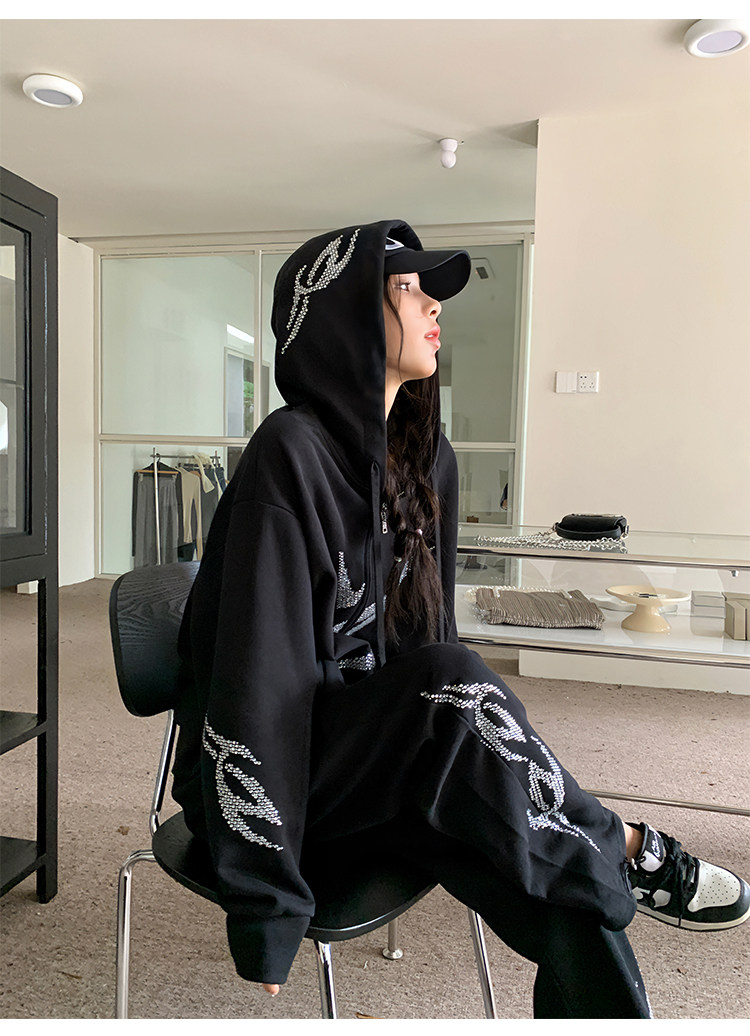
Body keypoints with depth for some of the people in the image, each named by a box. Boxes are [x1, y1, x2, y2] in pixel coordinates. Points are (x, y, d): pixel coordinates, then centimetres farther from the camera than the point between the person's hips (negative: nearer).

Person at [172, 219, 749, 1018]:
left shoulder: (427, 459, 3)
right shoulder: (291, 454, -20)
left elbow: (430, 635, 8)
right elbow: (257, 670, -23)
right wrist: (265, 906, -20)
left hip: (382, 762, 6)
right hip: (281, 768, -5)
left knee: (574, 901, -17)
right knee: (450, 685, -31)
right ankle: (624, 852, -7)